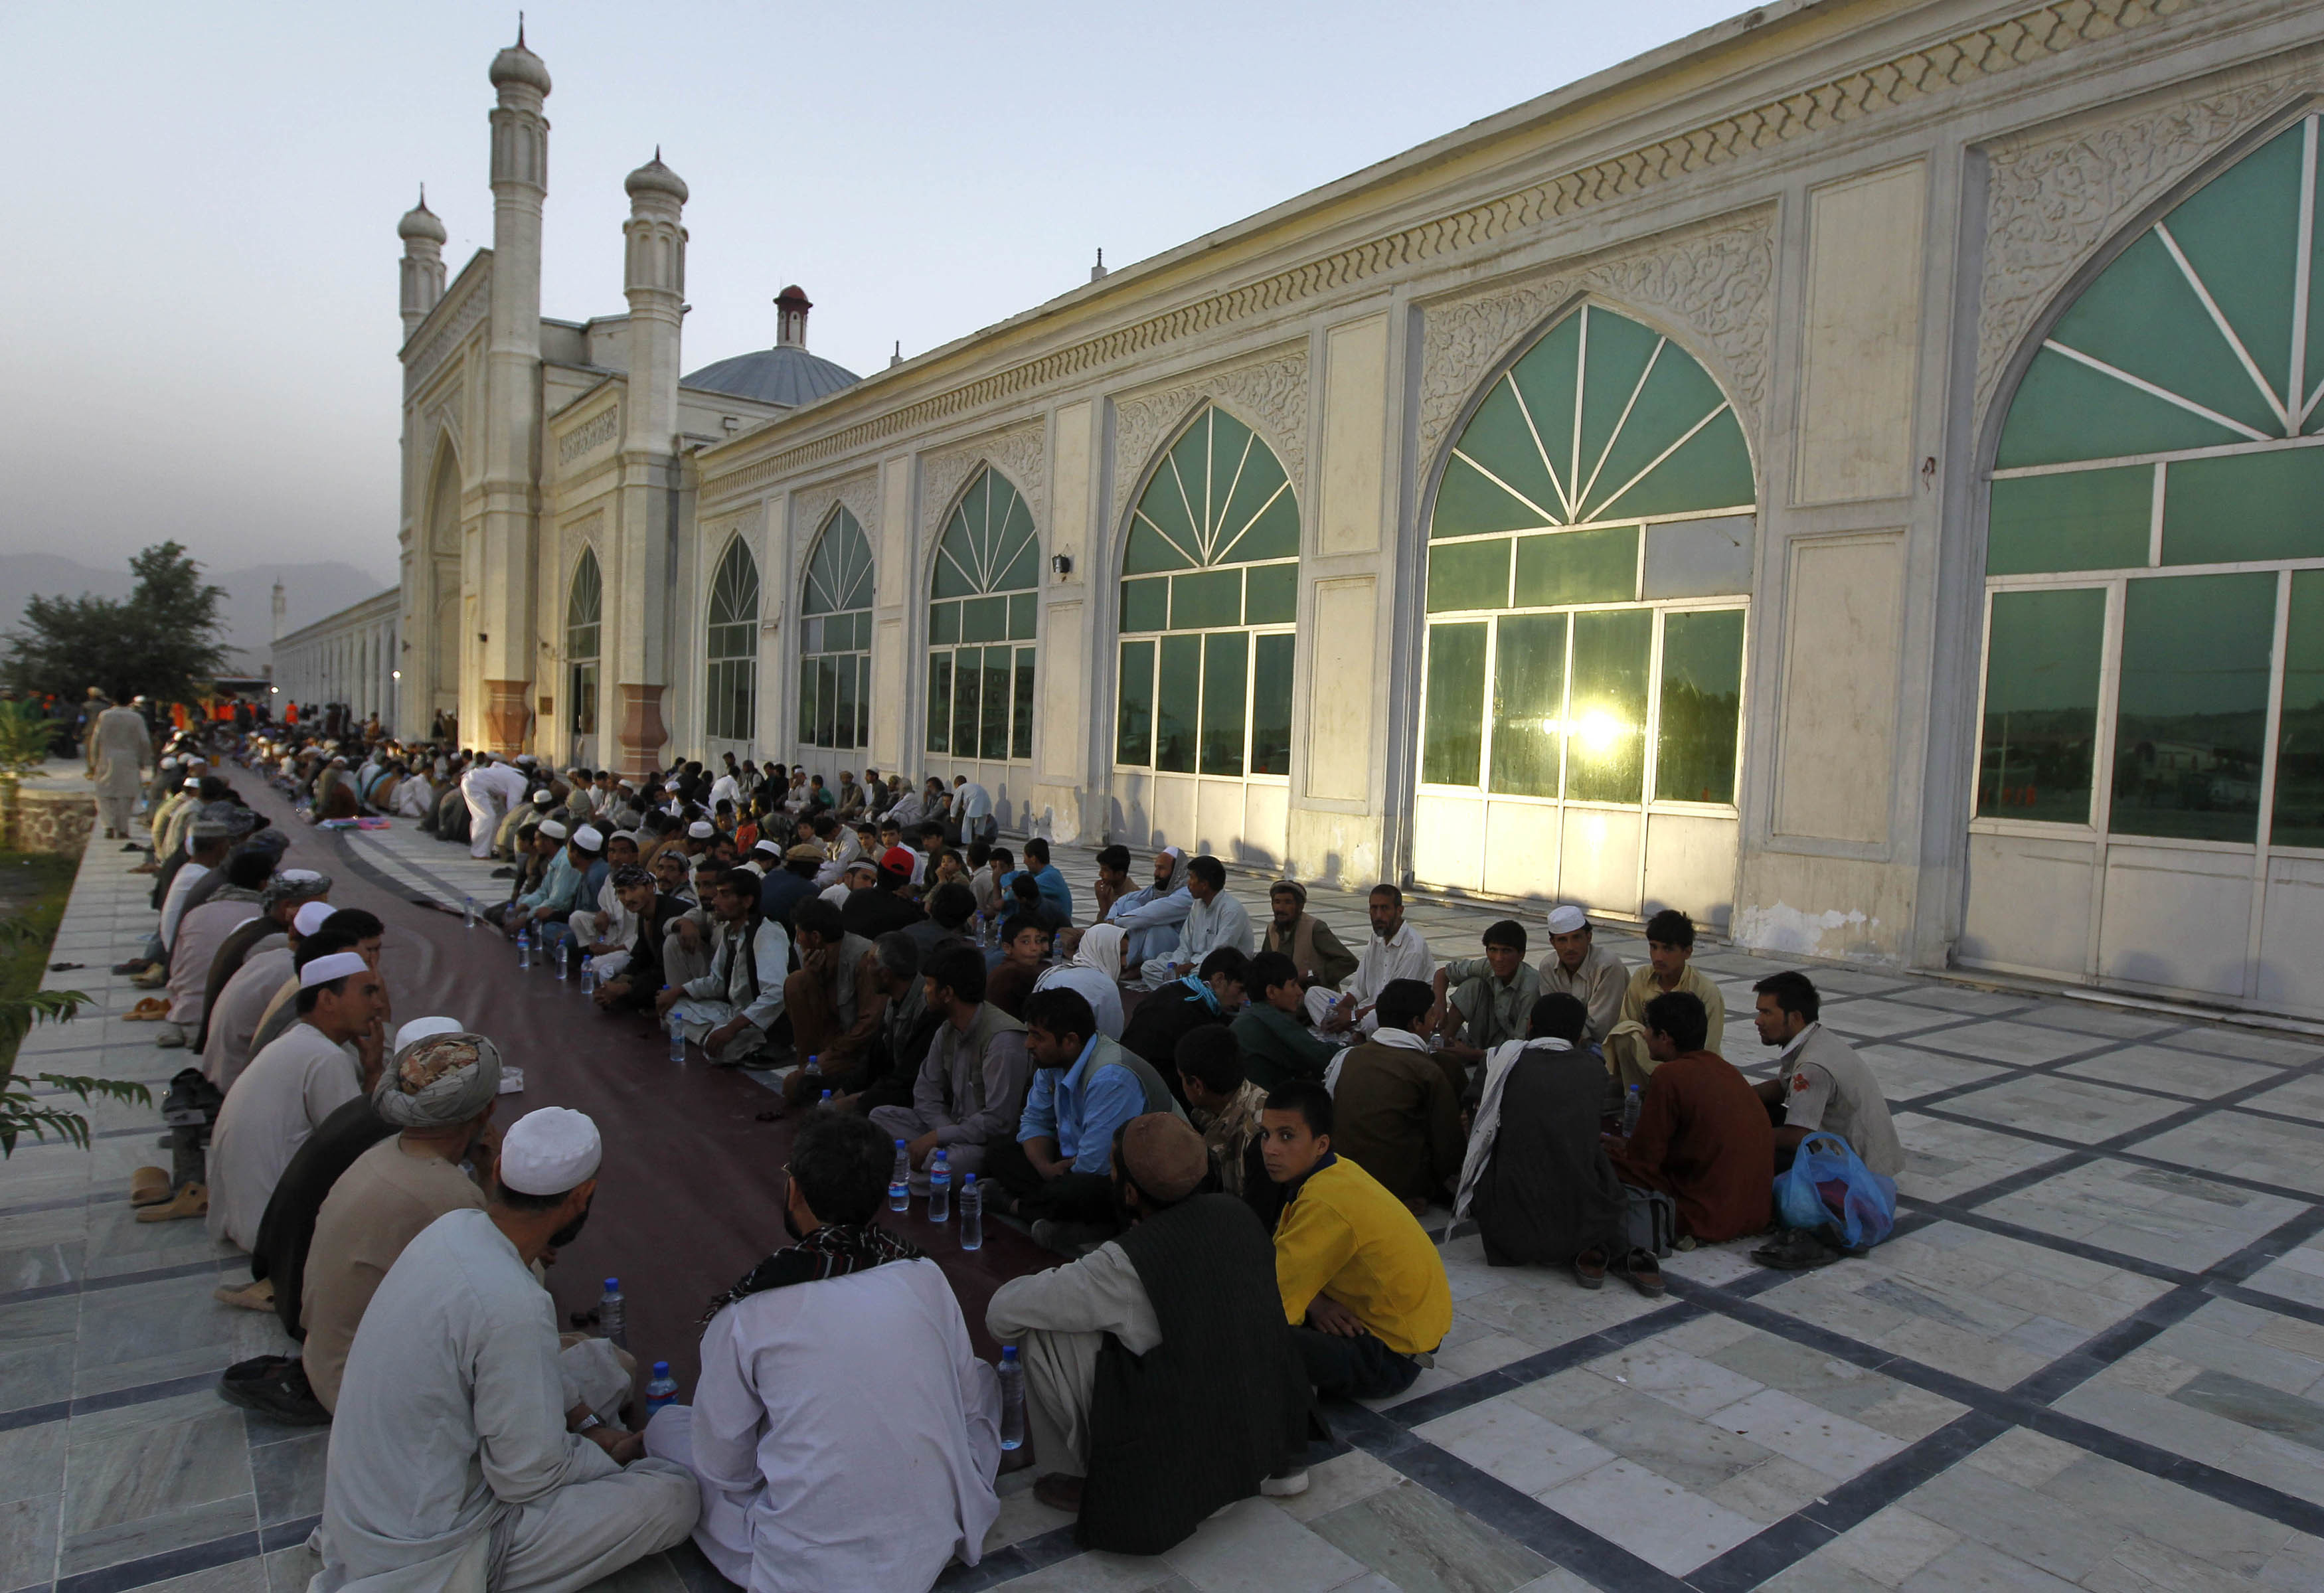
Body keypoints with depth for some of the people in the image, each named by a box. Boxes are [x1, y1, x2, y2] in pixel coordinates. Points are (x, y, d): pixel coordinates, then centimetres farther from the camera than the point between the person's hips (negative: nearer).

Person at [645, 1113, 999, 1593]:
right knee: (981, 1376, 28)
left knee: (666, 1425, 18)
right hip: (939, 1541, 2)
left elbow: (722, 1470, -3)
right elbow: (969, 1403, 7)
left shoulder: (745, 1316, -12)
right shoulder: (926, 1276, -5)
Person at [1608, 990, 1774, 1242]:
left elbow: (1645, 1156, -11)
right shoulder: (1721, 1066, 7)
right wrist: (1630, 1145, 24)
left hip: (1712, 1219, -8)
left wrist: (1619, 1149, 10)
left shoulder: (1669, 1075, -17)